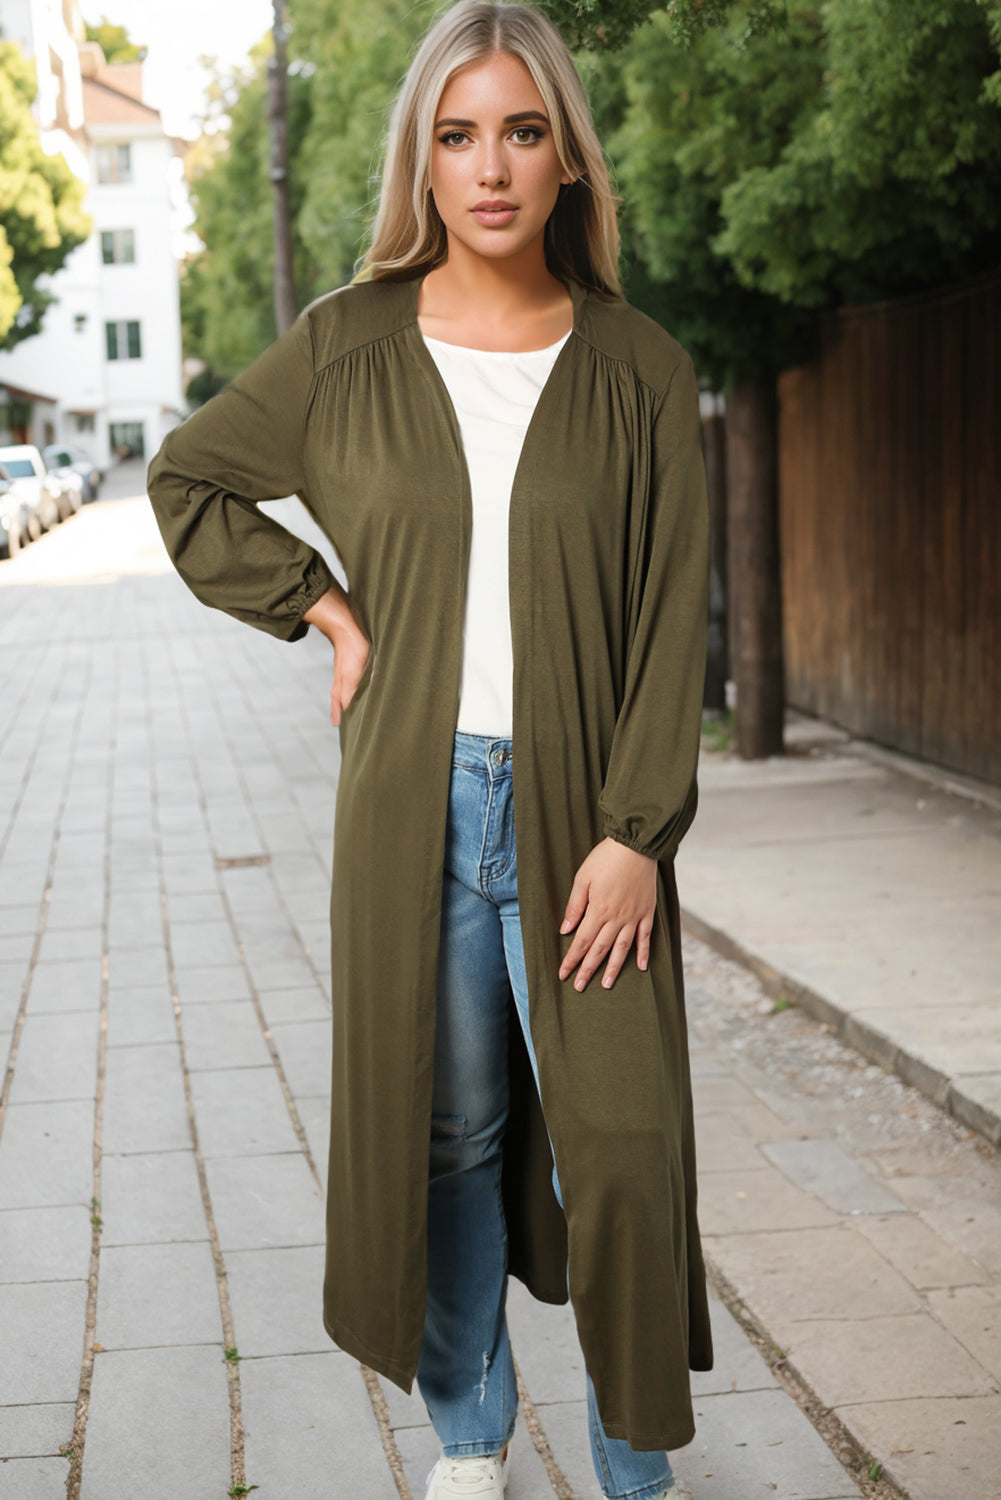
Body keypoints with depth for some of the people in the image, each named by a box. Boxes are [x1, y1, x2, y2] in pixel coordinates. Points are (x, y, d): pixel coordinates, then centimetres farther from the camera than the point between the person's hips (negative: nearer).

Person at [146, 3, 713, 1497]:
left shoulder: (640, 369, 0)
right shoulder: (347, 345, 3)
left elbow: (675, 620, -2)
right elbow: (186, 481, 17)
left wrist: (635, 831, -10)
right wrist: (325, 609, 5)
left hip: (581, 810, -1)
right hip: (415, 803, 1)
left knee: (620, 1141, -2)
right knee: (443, 1131, 10)